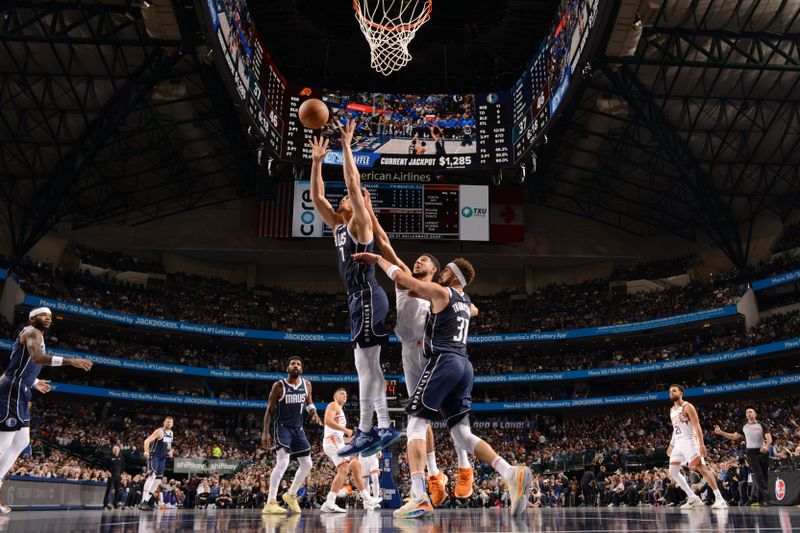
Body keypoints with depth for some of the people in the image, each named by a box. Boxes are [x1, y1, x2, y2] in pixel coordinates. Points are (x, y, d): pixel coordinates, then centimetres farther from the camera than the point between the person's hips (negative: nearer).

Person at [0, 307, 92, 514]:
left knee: (22, 442, 14)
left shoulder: (34, 335, 22)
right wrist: (70, 361, -36)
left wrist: (34, 383, 40)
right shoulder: (32, 332, -9)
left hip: (19, 392, 11)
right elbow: (37, 358, -30)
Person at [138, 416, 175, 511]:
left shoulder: (171, 433, 10)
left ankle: (149, 498, 23)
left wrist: (170, 451, 8)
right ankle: (143, 502, -28)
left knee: (158, 478, 11)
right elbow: (147, 441, -21)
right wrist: (146, 451, -37)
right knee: (152, 476, -22)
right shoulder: (159, 431, -14)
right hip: (154, 456, -9)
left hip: (163, 458, 9)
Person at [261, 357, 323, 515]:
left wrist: (314, 413, -4)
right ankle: (270, 503, -19)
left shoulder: (306, 385, 2)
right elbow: (270, 410, -7)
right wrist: (265, 432, -14)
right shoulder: (279, 386, -11)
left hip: (298, 428, 6)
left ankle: (291, 494, 29)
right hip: (282, 426, -6)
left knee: (307, 464, 8)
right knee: (283, 462, -22)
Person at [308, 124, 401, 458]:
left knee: (365, 365, -9)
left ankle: (365, 432, -7)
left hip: (368, 298, -9)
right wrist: (317, 161, 12)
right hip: (358, 299, 9)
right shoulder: (338, 226, 17)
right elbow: (316, 197, 16)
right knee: (367, 365, 10)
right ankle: (385, 427, 14)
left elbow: (354, 185, -15)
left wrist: (347, 146, -12)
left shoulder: (360, 223, -5)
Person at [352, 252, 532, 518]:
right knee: (462, 436, 8)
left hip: (444, 362, -8)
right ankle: (512, 474, -9)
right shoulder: (466, 302, 23)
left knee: (416, 424, -5)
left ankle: (419, 498, -16)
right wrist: (421, 293, 38)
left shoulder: (440, 292, 0)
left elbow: (399, 276, 1)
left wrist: (377, 259, 16)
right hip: (465, 366, 8)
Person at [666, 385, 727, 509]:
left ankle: (719, 499, -17)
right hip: (678, 443, 9)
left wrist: (701, 444, -25)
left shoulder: (687, 407, -9)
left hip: (689, 441, -9)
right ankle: (693, 498, 11)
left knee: (702, 468, -17)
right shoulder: (672, 410, 17)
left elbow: (697, 426, -16)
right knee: (673, 472, 6)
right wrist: (671, 445, 23)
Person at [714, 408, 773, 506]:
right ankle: (766, 498, -18)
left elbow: (769, 439, -5)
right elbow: (734, 437, 18)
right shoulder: (744, 427, 12)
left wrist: (766, 446, -26)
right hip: (751, 452, 0)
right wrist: (720, 432, 7)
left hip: (762, 451, 0)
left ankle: (755, 499, 14)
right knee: (758, 476, -13)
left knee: (764, 476, 3)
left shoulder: (762, 425, 4)